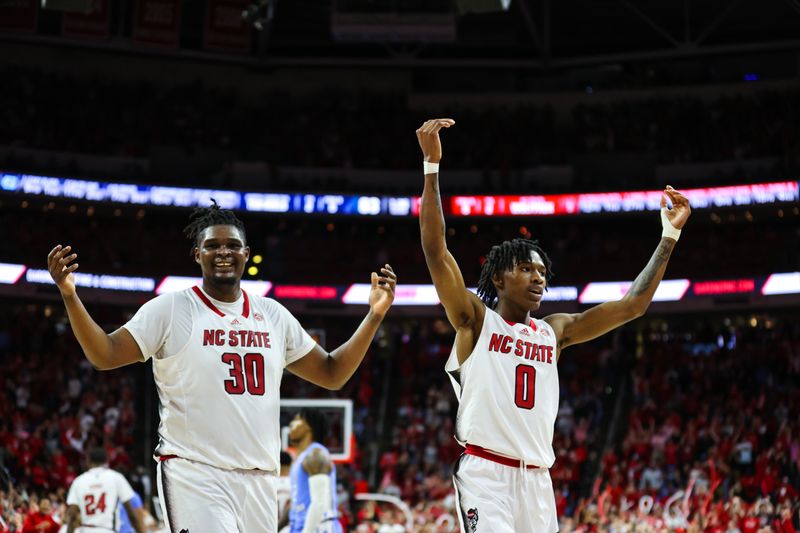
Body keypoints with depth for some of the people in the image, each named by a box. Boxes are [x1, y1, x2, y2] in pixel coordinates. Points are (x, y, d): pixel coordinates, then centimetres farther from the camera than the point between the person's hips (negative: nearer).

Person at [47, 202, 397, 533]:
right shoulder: (170, 310, 0)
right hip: (193, 474, -5)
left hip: (259, 480, 5)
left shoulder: (274, 316, 13)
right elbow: (105, 355, -6)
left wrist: (375, 316, 8)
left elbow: (331, 374, 17)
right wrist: (69, 295, -20)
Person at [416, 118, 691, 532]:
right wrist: (432, 165, -15)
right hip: (485, 471, -6)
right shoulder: (475, 320, 3)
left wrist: (669, 236, 14)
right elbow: (435, 248, -8)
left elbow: (631, 306, 17)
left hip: (537, 479, 6)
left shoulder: (554, 331, 16)